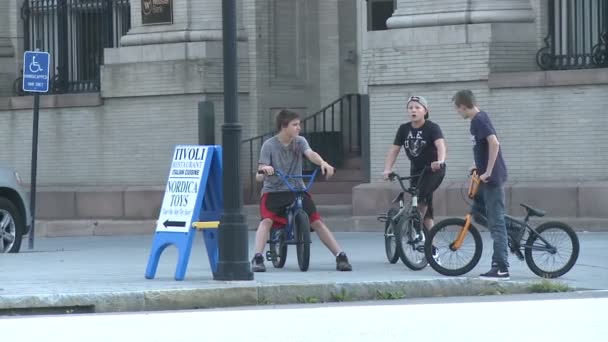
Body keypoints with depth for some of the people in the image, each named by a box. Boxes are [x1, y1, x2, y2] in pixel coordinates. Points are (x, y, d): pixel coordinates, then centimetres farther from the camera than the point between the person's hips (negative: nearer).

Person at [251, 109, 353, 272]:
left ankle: (340, 256, -10)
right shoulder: (269, 145, -8)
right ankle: (257, 258, -28)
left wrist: (323, 163, -43)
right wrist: (264, 171, -39)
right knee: (267, 220, -27)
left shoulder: (300, 141, 1)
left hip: (297, 190, 2)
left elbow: (310, 154, -21)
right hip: (273, 191, -2)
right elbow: (259, 177, -14)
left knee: (317, 221, -10)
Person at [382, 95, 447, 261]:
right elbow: (394, 150, -5)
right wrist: (387, 169, -20)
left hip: (433, 169, -5)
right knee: (425, 208, 4)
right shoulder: (404, 129, -2)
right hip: (416, 170, 5)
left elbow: (440, 145, -33)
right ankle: (432, 251, 7)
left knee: (421, 197, -30)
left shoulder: (432, 128, -16)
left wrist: (440, 161, -53)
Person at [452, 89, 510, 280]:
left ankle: (501, 268, -6)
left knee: (495, 221, -7)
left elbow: (494, 143, -28)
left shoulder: (479, 120, -17)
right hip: (486, 176, 10)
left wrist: (488, 172, -23)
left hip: (492, 178, -10)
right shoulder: (478, 119, 13)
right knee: (478, 214, 18)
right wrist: (480, 167, 20)